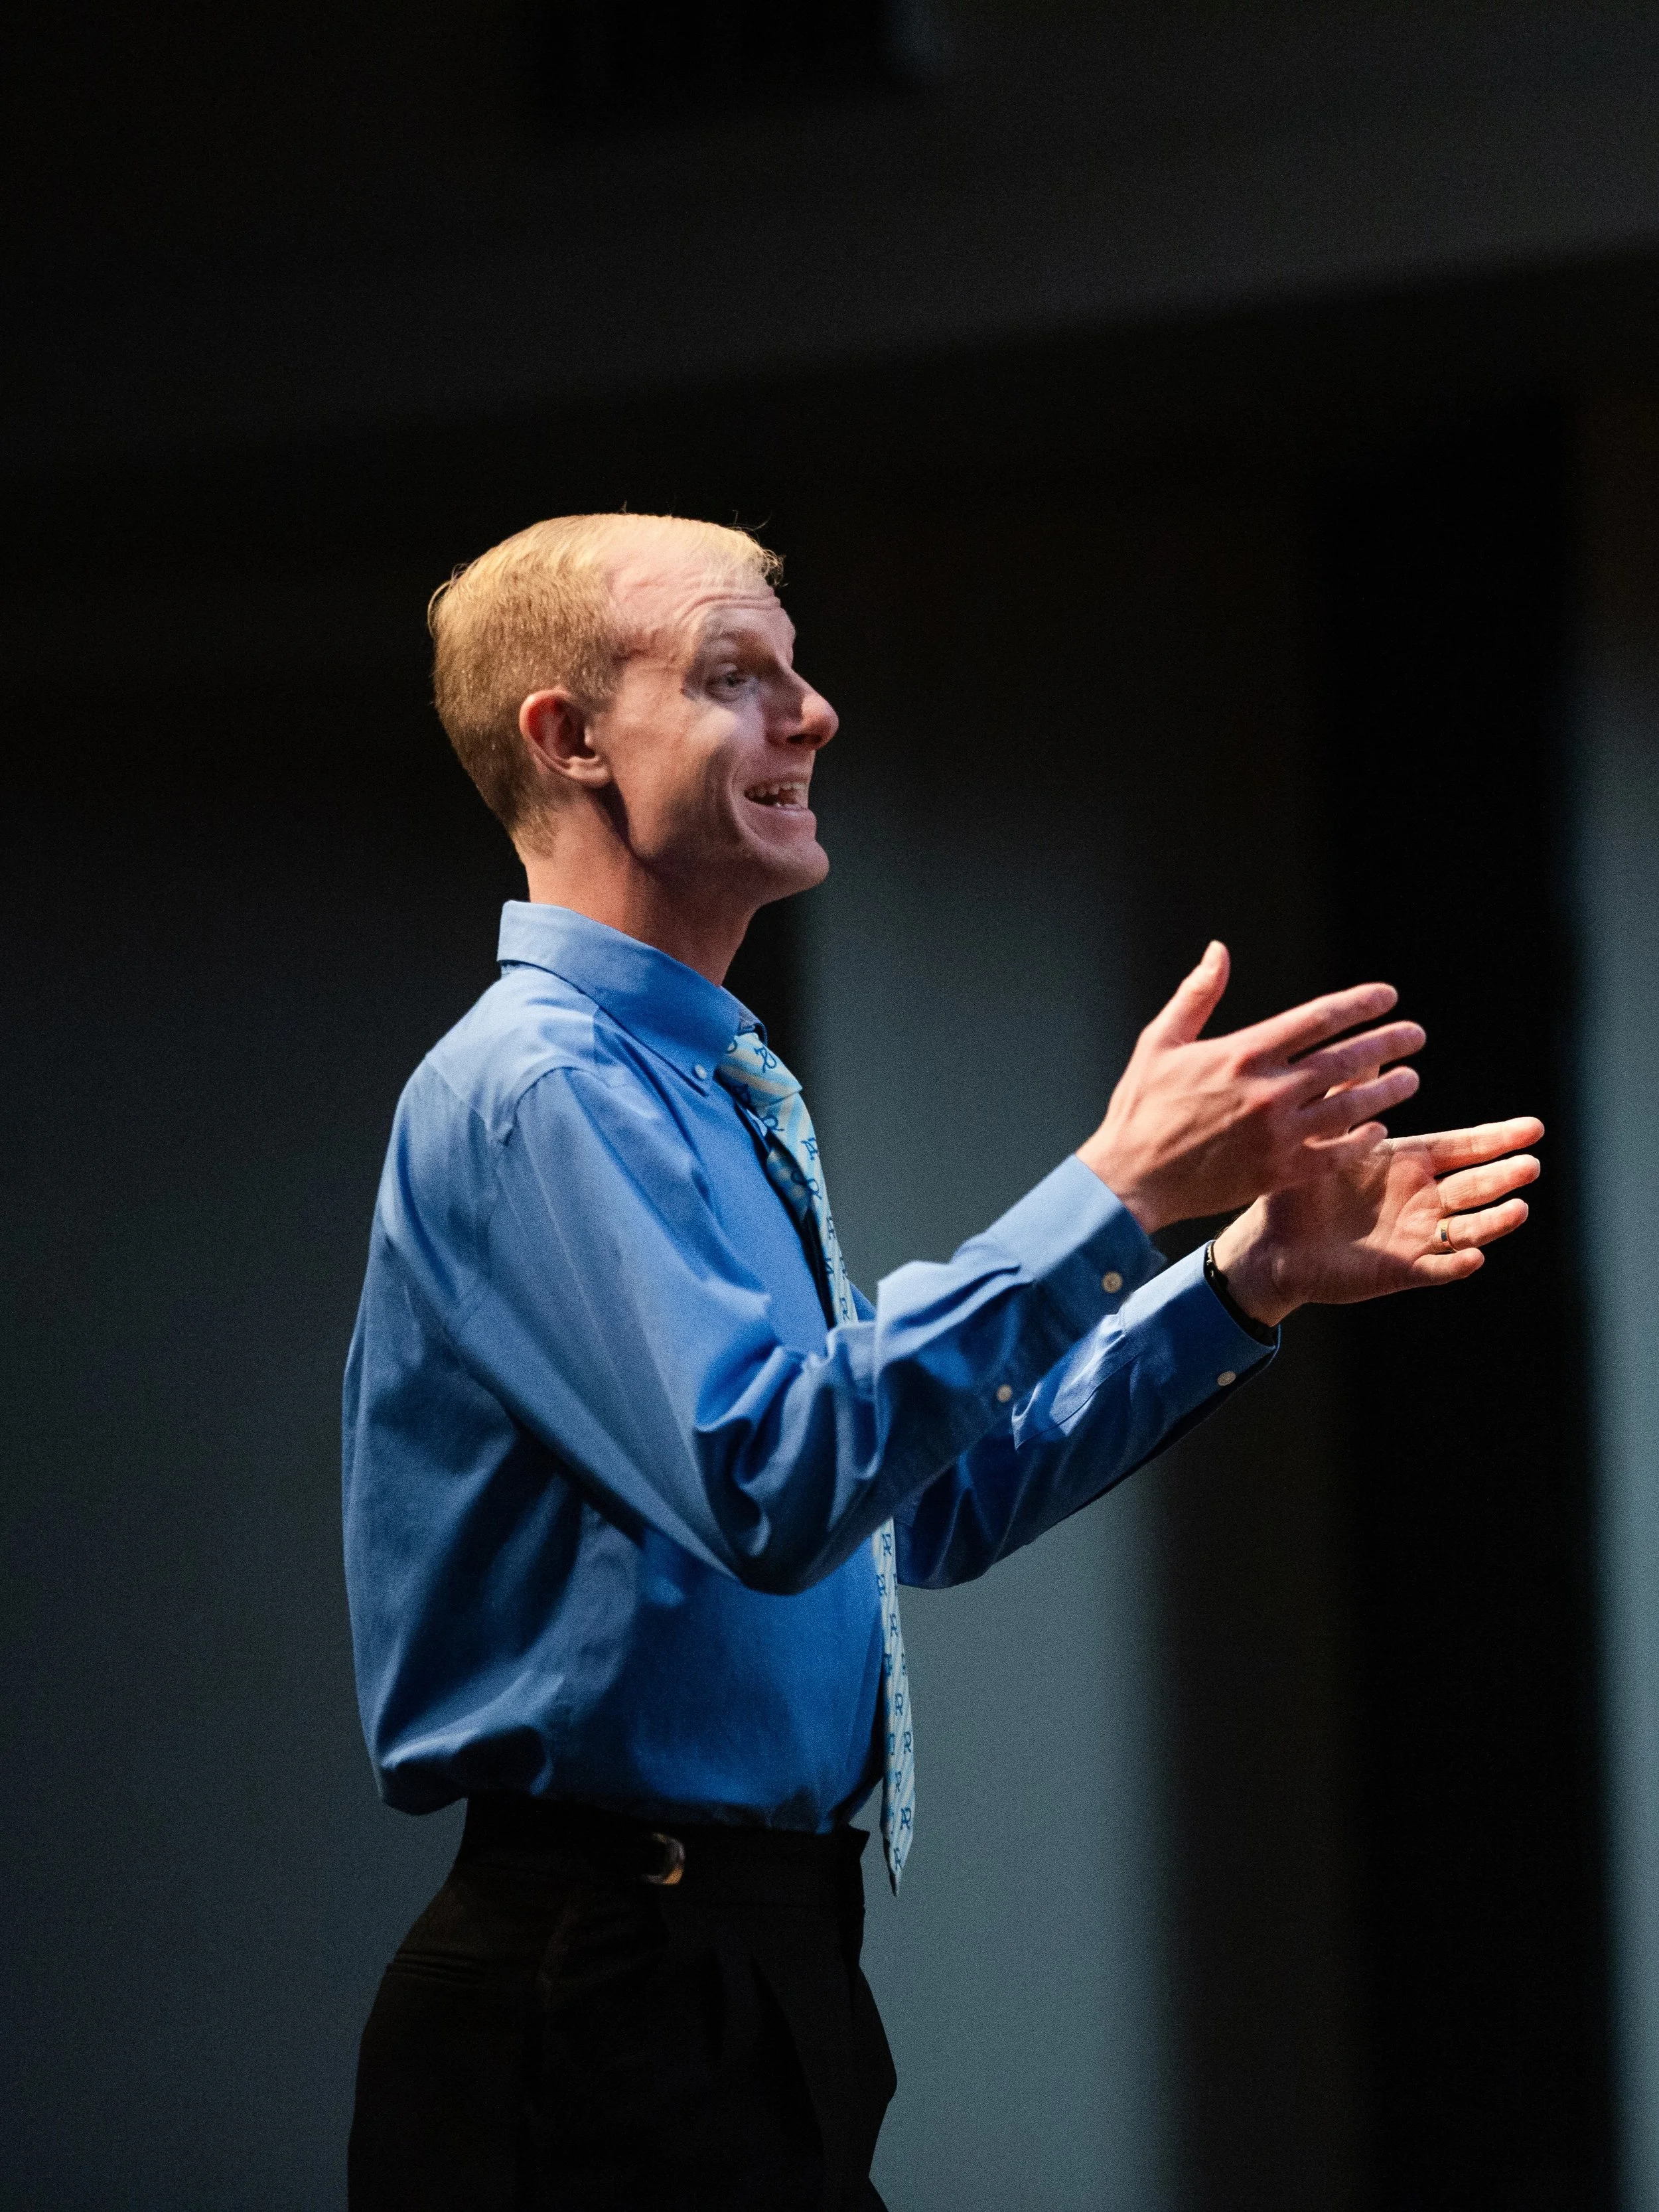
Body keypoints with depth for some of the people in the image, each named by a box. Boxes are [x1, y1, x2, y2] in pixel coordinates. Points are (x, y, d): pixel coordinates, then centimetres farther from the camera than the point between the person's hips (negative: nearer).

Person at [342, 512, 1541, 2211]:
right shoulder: (535, 1089, -15)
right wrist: (1122, 1191, -27)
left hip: (756, 1973, 10)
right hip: (610, 2003, -10)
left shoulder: (704, 1094, 17)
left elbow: (938, 1500, 20)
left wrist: (1248, 1279, 10)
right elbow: (770, 1483, -29)